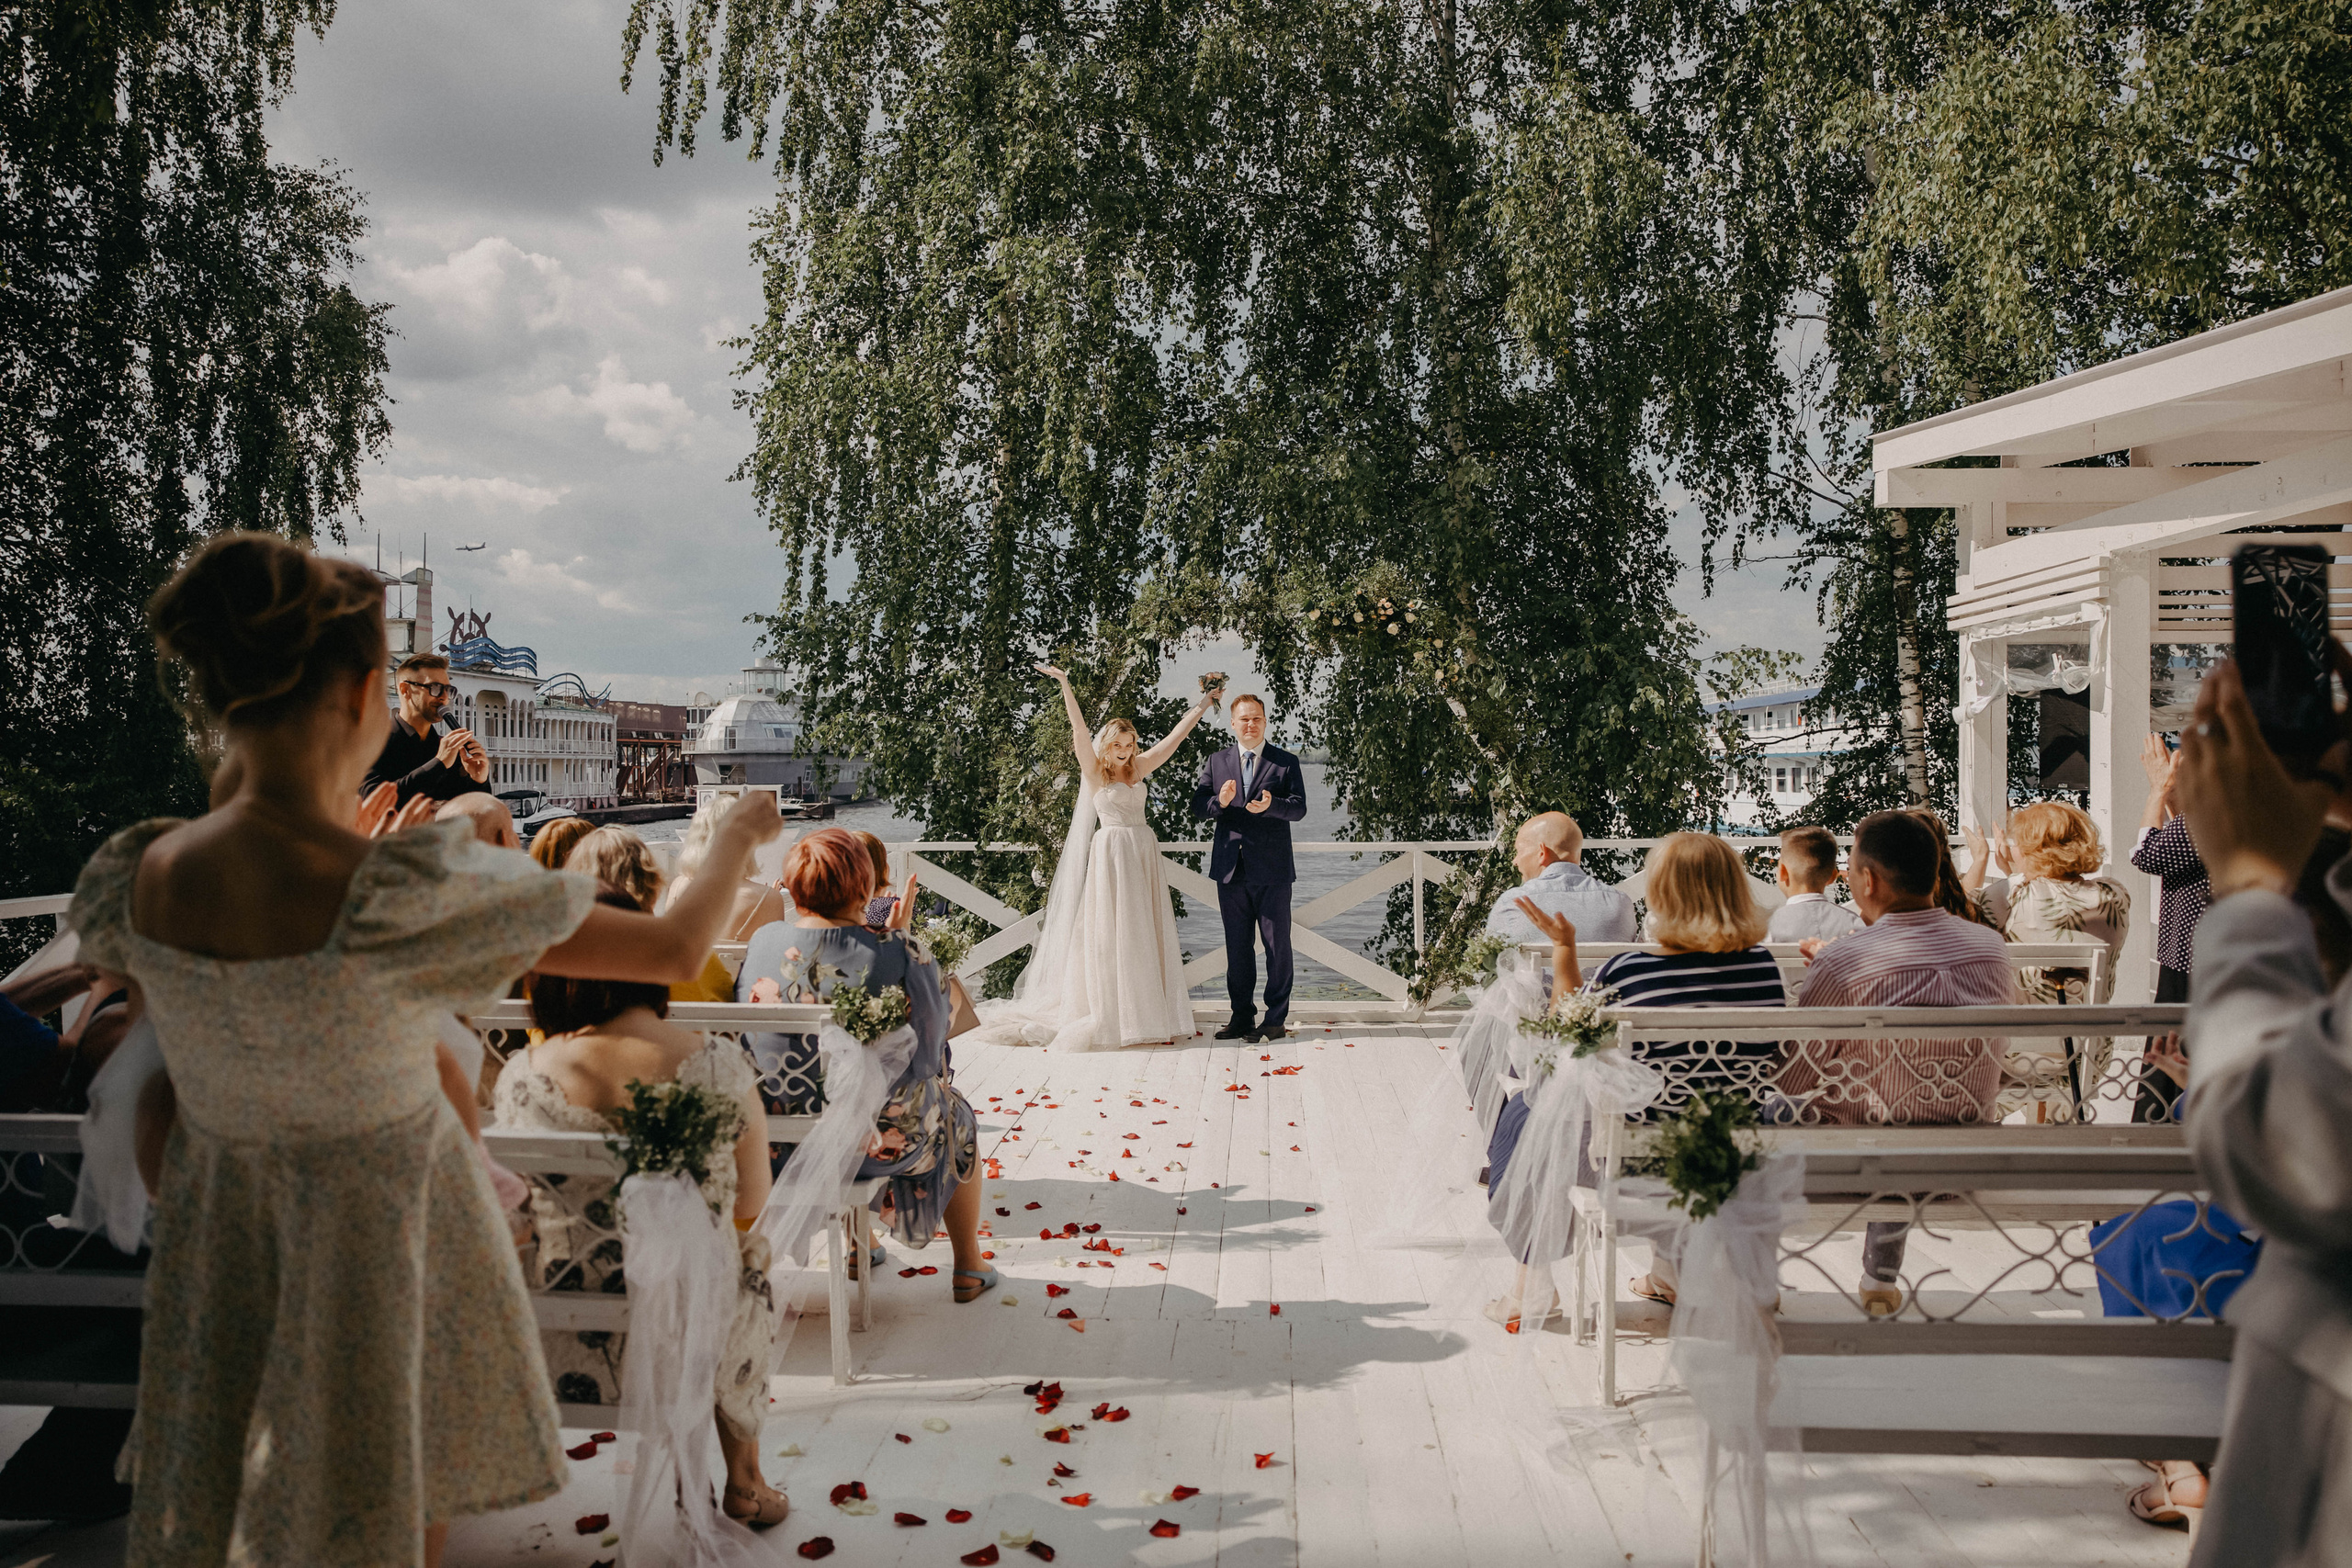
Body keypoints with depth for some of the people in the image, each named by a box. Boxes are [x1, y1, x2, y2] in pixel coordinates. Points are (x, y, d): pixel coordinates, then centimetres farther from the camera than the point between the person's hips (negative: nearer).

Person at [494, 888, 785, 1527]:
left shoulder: (522, 1074, -14)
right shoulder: (720, 1065, -17)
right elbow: (751, 1208, -3)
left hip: (562, 1346, 2)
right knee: (753, 1259, 33)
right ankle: (744, 1478, 45)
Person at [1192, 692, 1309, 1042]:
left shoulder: (1286, 762, 3)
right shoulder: (1216, 762, 11)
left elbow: (1299, 808, -6)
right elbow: (1198, 807, 2)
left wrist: (1272, 805, -27)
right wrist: (1220, 801, -19)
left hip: (1272, 869, -3)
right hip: (1231, 869, 3)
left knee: (1277, 945, 0)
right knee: (1237, 946, 9)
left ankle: (1276, 1019, 9)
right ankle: (1242, 1016, 17)